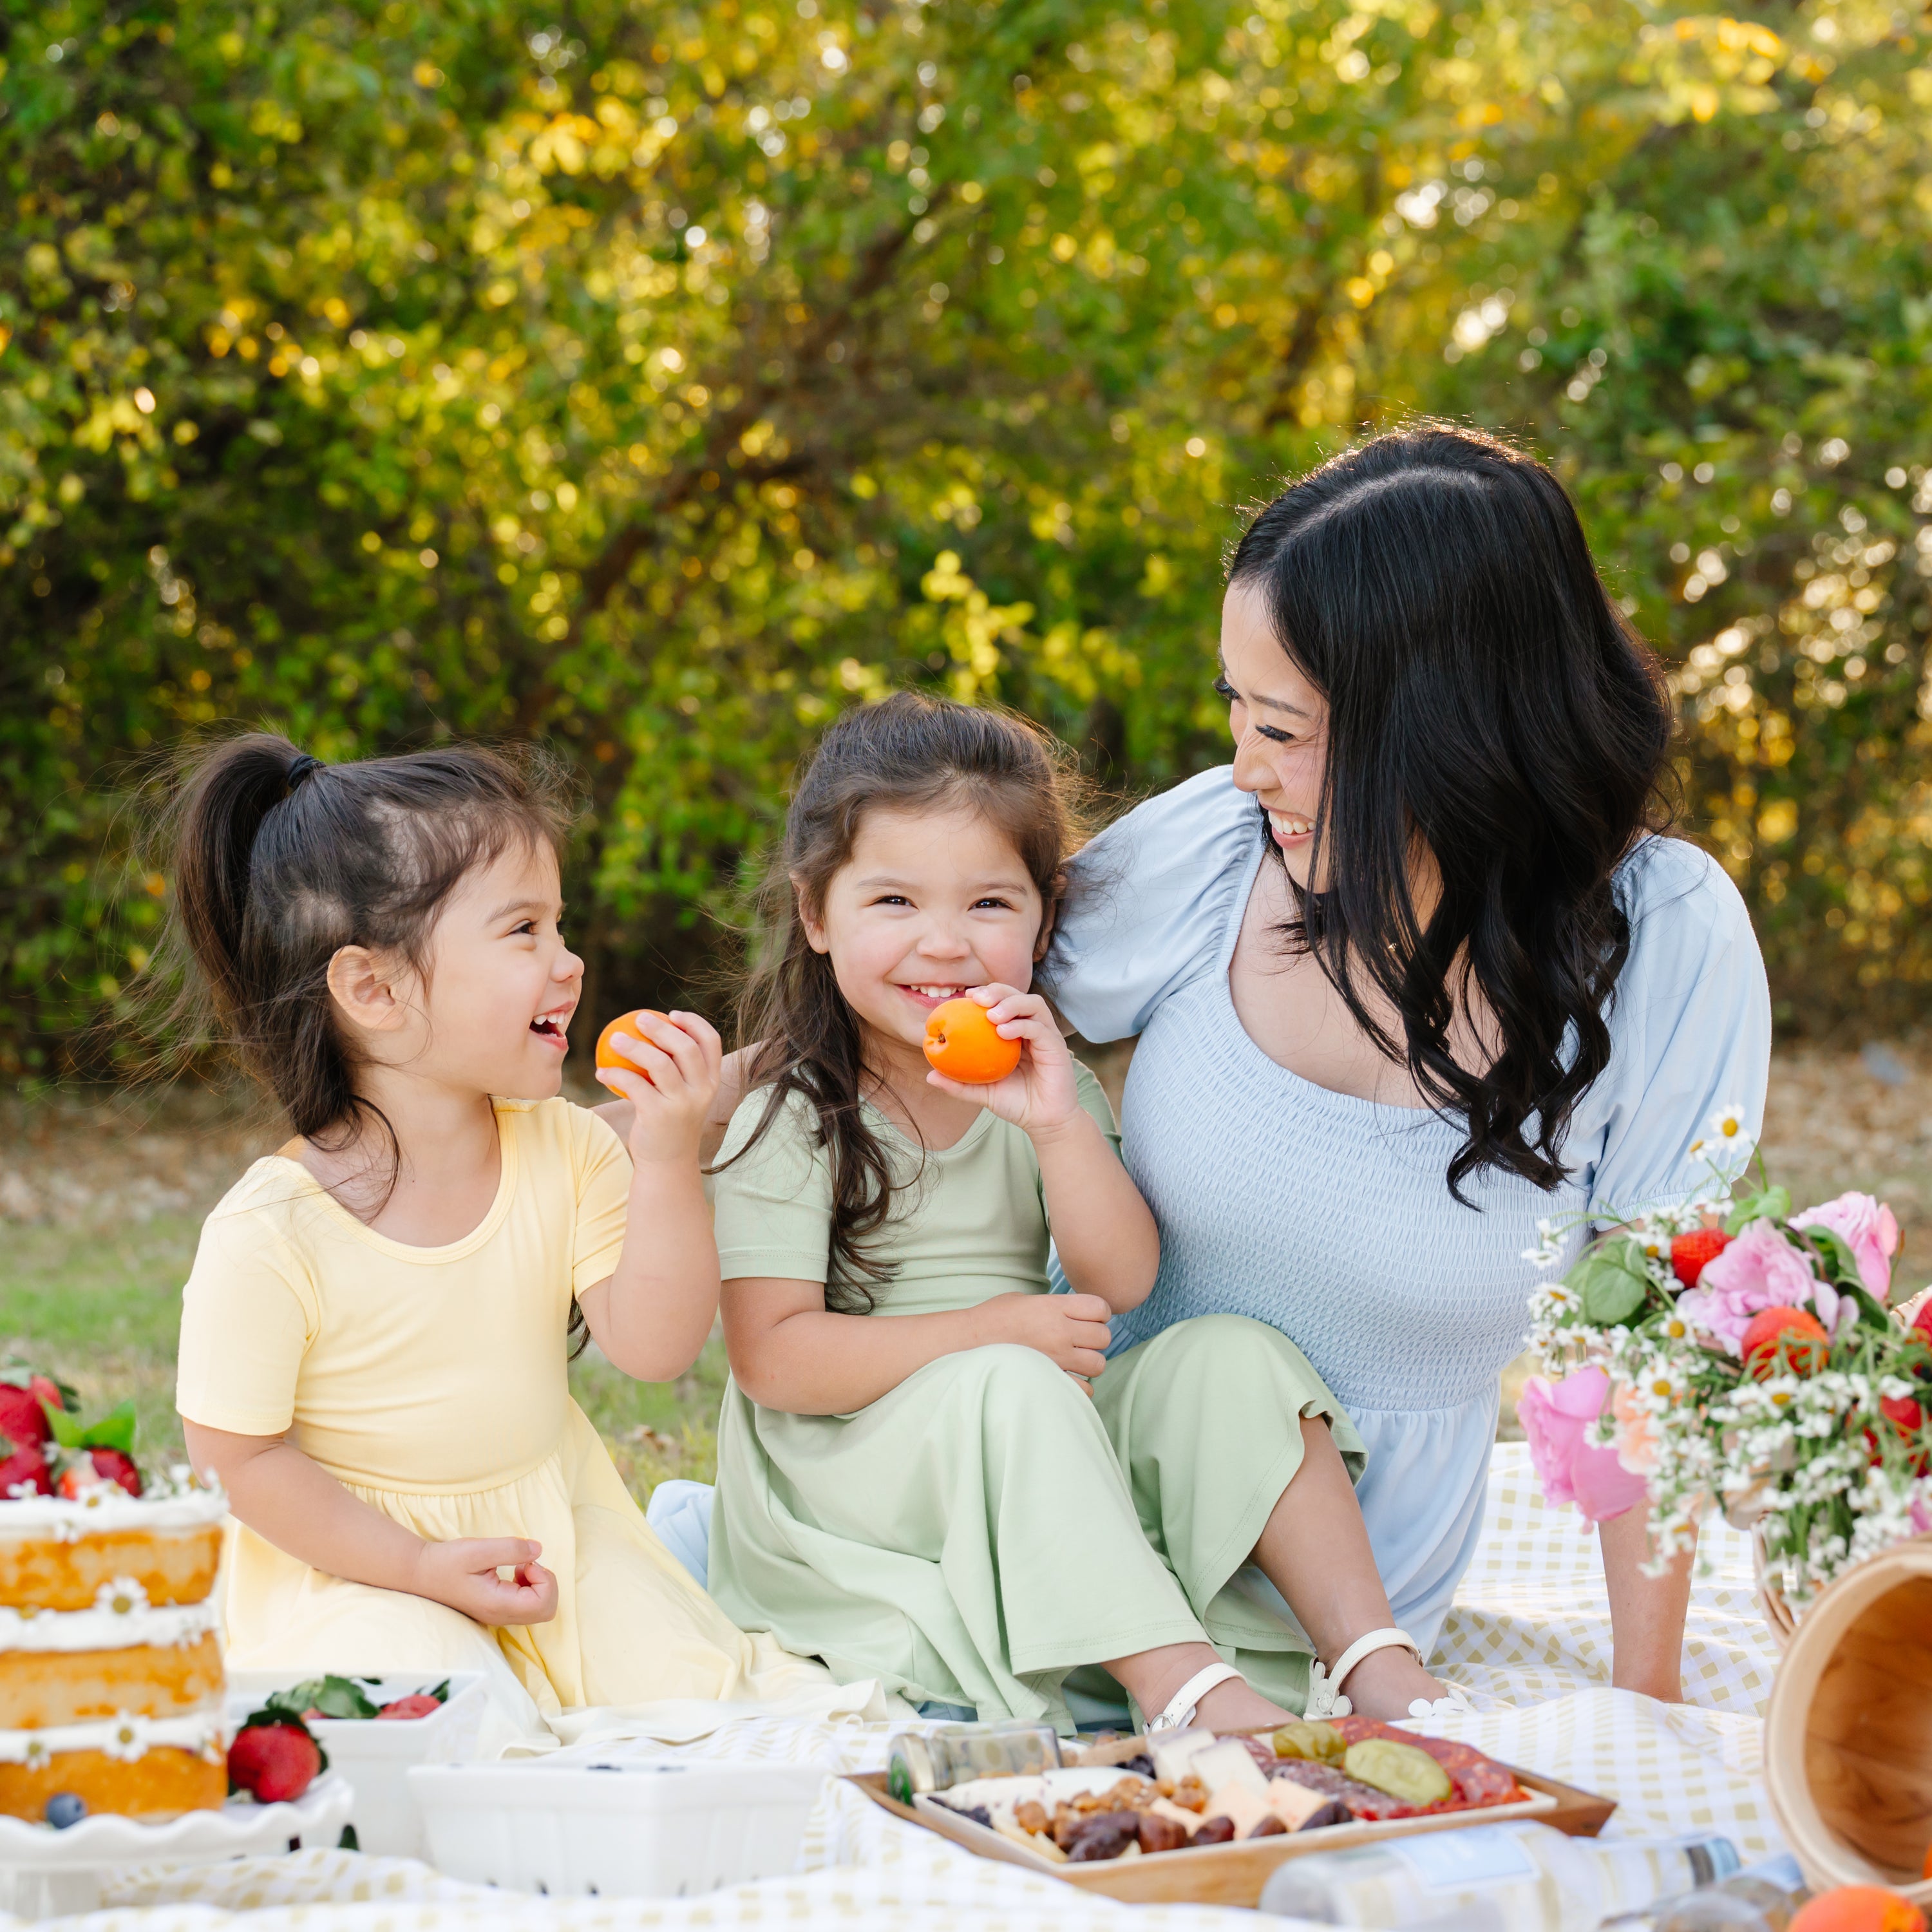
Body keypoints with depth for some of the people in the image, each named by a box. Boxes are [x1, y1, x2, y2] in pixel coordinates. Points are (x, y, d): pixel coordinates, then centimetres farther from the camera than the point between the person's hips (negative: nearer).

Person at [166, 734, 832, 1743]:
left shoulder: (568, 1151, -7)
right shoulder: (269, 1235, -22)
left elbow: (654, 1347, -11)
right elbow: (238, 1454, -13)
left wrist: (667, 1158, -22)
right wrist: (420, 1569, -17)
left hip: (556, 1535, 4)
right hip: (357, 1562, -4)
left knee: (714, 1689, -12)